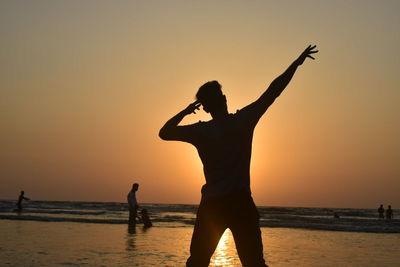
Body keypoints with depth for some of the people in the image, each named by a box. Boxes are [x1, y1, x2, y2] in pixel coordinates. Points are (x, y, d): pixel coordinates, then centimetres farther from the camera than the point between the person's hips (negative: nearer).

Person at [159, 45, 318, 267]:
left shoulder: (200, 131, -2)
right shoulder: (244, 120, -5)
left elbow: (164, 133, 10)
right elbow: (273, 91, 0)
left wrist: (185, 111, 15)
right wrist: (297, 63, 7)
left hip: (211, 205, 1)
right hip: (241, 203, -1)